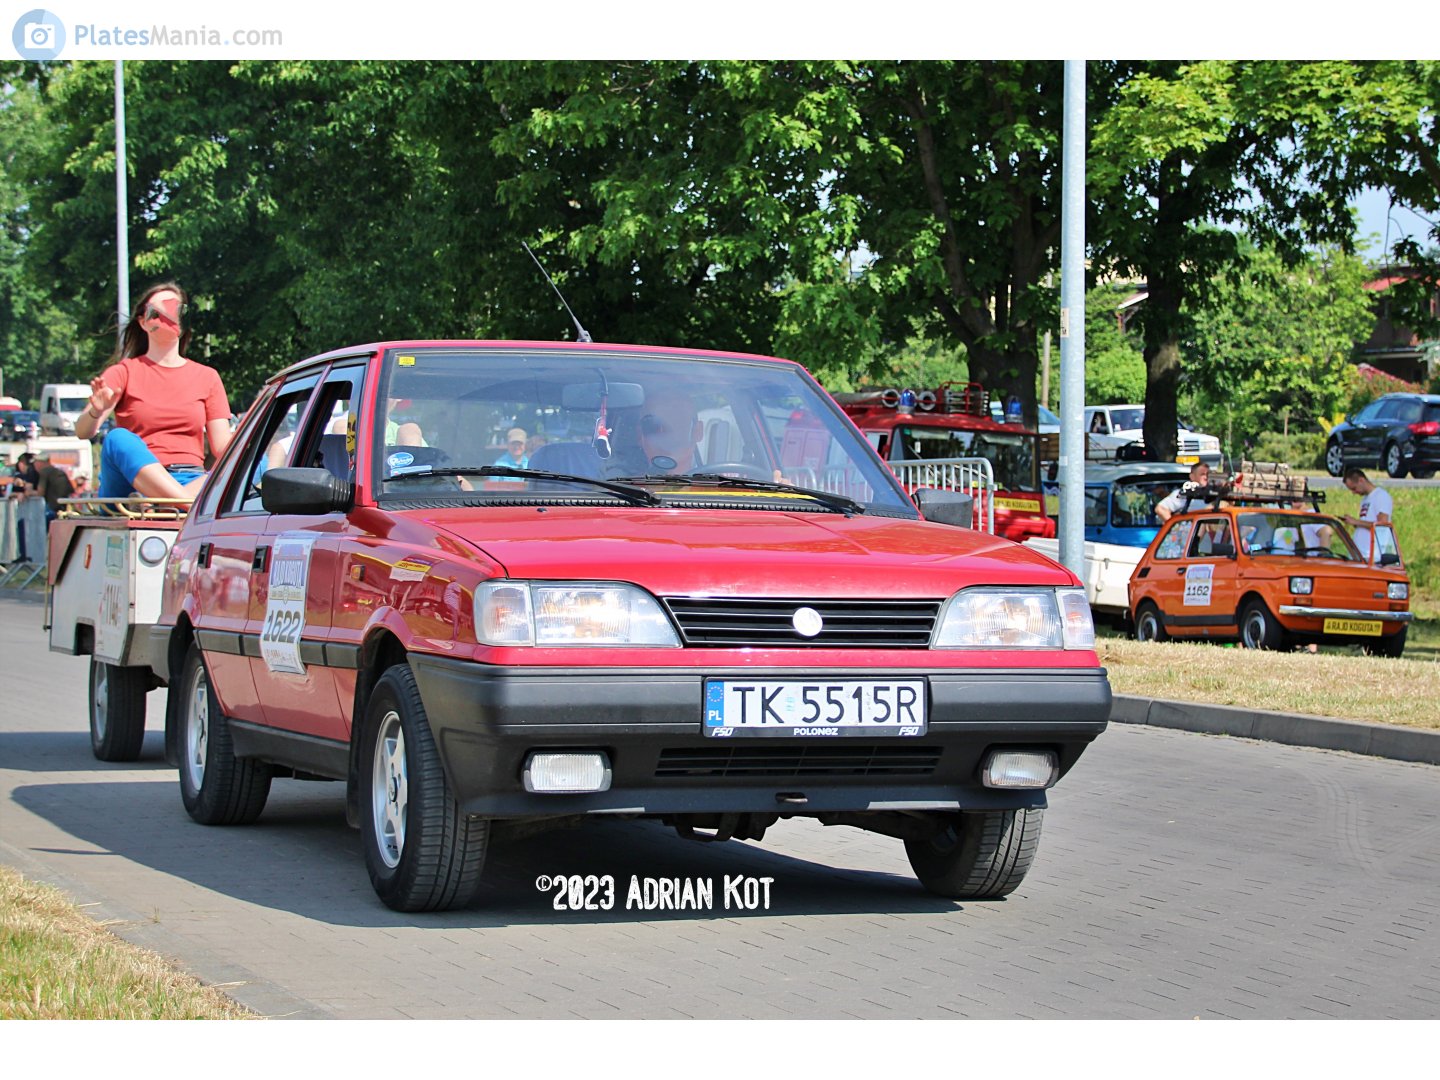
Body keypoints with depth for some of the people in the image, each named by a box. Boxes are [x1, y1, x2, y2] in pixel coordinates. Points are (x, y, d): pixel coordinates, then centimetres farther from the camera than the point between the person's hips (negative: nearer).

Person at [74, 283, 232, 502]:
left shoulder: (207, 376, 19)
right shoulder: (125, 372, 12)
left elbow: (222, 446, 11)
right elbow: (82, 431, -1)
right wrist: (96, 412, -25)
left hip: (193, 482, 1)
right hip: (133, 481, -1)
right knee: (118, 439, -34)